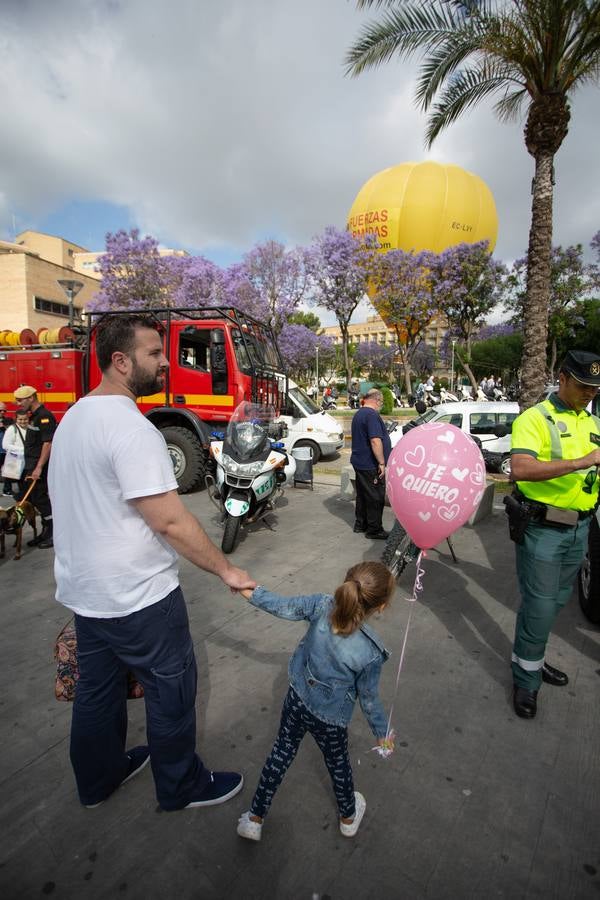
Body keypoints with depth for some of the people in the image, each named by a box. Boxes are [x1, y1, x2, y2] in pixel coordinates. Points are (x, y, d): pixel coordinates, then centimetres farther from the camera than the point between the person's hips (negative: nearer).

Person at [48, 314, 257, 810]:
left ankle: (98, 778, 47)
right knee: (171, 690, 12)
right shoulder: (131, 428, -25)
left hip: (84, 589, 9)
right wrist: (227, 570, -16)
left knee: (96, 688, 24)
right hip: (138, 597, -9)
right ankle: (182, 785, 34)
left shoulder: (73, 417, 6)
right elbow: (170, 521, -27)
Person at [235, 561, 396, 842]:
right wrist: (382, 732, 4)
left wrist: (250, 591, -1)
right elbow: (368, 699, -15)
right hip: (330, 718, -2)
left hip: (297, 699, 2)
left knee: (281, 752, 25)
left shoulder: (322, 605, -28)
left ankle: (254, 819, 41)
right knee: (338, 763, 27)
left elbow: (282, 607, -15)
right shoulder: (371, 654, -31)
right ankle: (348, 817, 55)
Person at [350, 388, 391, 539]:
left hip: (359, 463, 10)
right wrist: (382, 463, -21)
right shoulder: (372, 415, -18)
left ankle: (360, 524, 27)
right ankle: (374, 529, 8)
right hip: (371, 465, -10)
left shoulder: (358, 414, 14)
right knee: (375, 498, 0)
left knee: (362, 495, 18)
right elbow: (375, 441, -26)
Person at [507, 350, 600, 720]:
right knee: (539, 607, -1)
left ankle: (534, 658, 39)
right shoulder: (535, 419, -12)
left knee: (557, 602, 19)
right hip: (542, 529, -7)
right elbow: (521, 469, -28)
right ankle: (526, 680, 18)